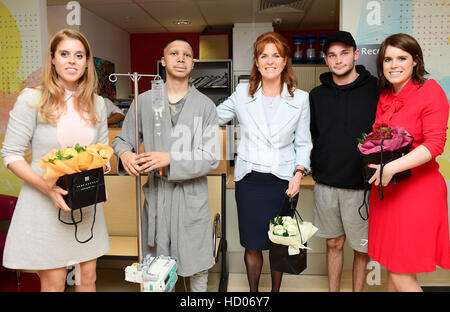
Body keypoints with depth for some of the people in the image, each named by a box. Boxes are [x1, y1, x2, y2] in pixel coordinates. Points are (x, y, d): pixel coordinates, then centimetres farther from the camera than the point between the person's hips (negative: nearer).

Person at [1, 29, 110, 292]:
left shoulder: (97, 103, 5)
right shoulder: (32, 99, -8)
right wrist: (49, 189, -21)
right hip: (45, 204, -3)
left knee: (88, 277, 14)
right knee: (54, 283, 8)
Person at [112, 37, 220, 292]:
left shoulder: (205, 105, 0)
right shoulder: (144, 101, 5)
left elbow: (211, 157, -7)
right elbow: (122, 139, 13)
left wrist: (170, 158, -18)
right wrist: (125, 154, -11)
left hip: (192, 194, -1)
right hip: (156, 193, 1)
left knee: (197, 265, 11)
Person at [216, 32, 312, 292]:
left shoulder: (300, 98, 1)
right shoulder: (242, 93, 1)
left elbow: (303, 143, 4)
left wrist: (299, 173, -9)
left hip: (283, 180, 0)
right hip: (250, 180, 0)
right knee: (253, 245, 9)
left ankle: (276, 289, 38)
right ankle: (253, 291, 34)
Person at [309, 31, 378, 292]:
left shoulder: (376, 89, -3)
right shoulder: (317, 95, 7)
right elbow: (308, 137, 13)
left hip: (360, 185, -2)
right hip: (325, 184, 3)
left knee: (362, 247, 11)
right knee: (334, 243, 17)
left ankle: (358, 289, 33)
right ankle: (333, 289, 34)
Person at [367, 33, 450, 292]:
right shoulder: (384, 97, 12)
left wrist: (391, 167, -26)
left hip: (417, 191, -6)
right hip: (386, 190, 6)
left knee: (402, 275, -1)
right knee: (392, 269, 17)